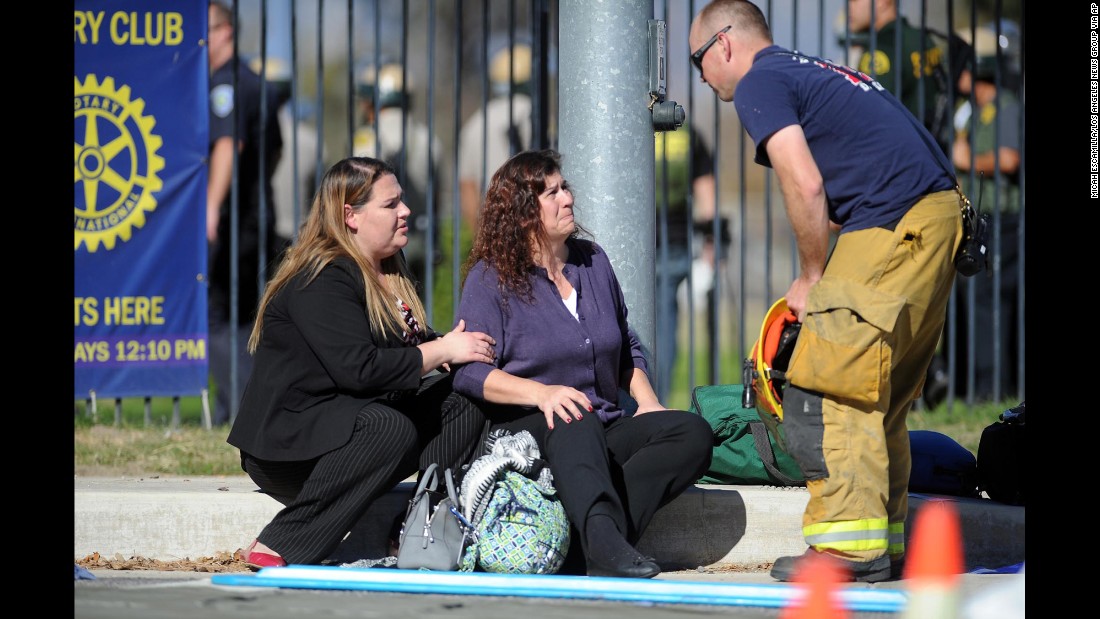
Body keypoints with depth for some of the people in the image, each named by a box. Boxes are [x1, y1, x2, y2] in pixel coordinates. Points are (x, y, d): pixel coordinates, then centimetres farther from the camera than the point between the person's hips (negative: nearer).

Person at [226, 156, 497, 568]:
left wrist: (455, 347, -7)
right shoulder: (321, 280, -18)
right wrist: (443, 352, -20)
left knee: (463, 408, -4)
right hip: (285, 443, -9)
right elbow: (358, 368, -28)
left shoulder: (387, 274, 13)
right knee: (391, 429, -36)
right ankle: (279, 548, -31)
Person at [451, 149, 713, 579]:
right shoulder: (491, 278, -1)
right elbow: (469, 371, -13)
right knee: (577, 420, -40)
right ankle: (603, 540, -64)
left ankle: (601, 534, -38)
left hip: (605, 434, 6)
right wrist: (541, 392, -28)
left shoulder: (593, 261, 17)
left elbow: (627, 346, 28)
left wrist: (646, 400, 9)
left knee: (693, 434, -20)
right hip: (523, 429, -6)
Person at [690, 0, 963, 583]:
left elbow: (806, 187, -12)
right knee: (882, 394, 15)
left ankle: (849, 542, -11)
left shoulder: (759, 84, -2)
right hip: (942, 211, 9)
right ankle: (886, 543, 17)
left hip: (894, 228, -9)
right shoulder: (815, 72, 27)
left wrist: (812, 277, 1)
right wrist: (823, 276, 20)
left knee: (824, 385, -7)